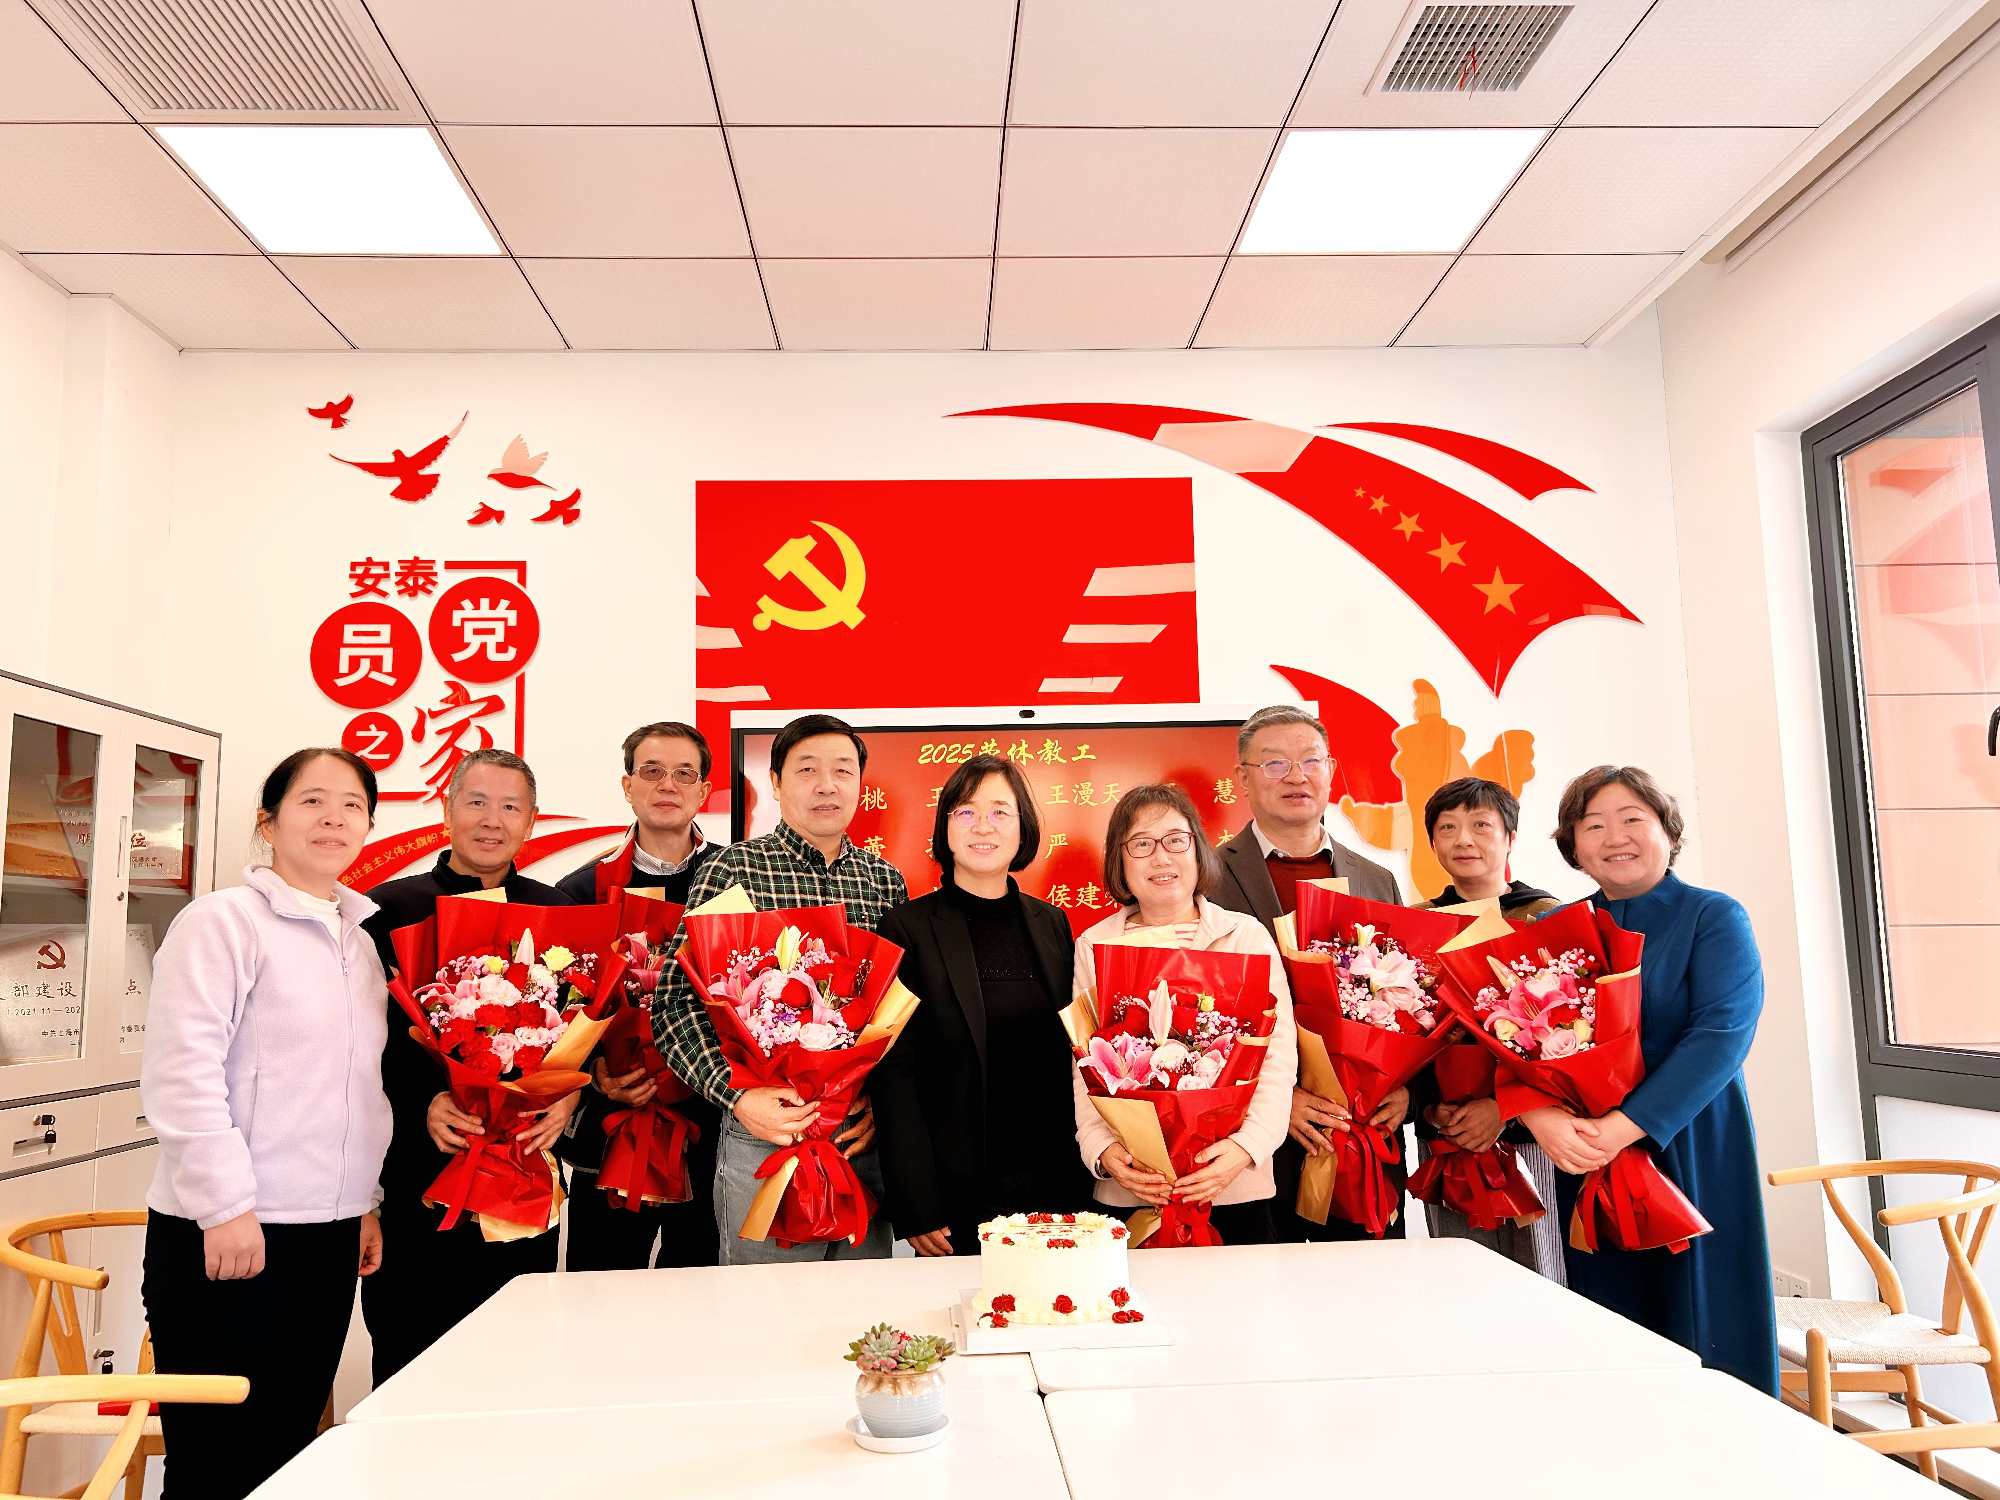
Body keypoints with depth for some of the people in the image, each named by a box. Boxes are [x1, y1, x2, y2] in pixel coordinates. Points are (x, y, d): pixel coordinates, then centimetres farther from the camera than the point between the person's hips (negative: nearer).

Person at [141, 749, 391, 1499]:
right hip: (228, 1229, -6)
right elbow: (182, 1074, -15)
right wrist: (227, 1206, -18)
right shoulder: (222, 920, -9)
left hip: (328, 1232, 7)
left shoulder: (361, 938, 12)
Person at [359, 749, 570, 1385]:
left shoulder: (558, 913, 8)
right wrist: (422, 1104, -15)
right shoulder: (390, 908, 3)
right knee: (408, 1363, 5)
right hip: (417, 1173, -1)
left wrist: (569, 1094, -11)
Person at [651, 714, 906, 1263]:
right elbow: (676, 1000, -9)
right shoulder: (733, 869, -5)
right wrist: (738, 1097, -20)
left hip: (865, 1138, 4)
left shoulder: (885, 880, 7)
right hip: (763, 1136, -4)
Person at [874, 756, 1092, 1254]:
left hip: (1053, 1186, 4)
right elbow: (894, 1075, -9)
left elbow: (1071, 1056, 11)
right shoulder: (909, 928, -7)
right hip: (955, 1195, -4)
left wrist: (1083, 1172, 6)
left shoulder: (1052, 924, 7)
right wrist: (916, 1209, -13)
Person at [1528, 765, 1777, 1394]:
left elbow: (1722, 1034, -15)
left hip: (1690, 1150, -3)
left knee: (1699, 1328, 3)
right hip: (1581, 1156, 3)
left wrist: (1624, 1126, -23)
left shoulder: (1714, 918, -2)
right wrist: (1540, 1117, -20)